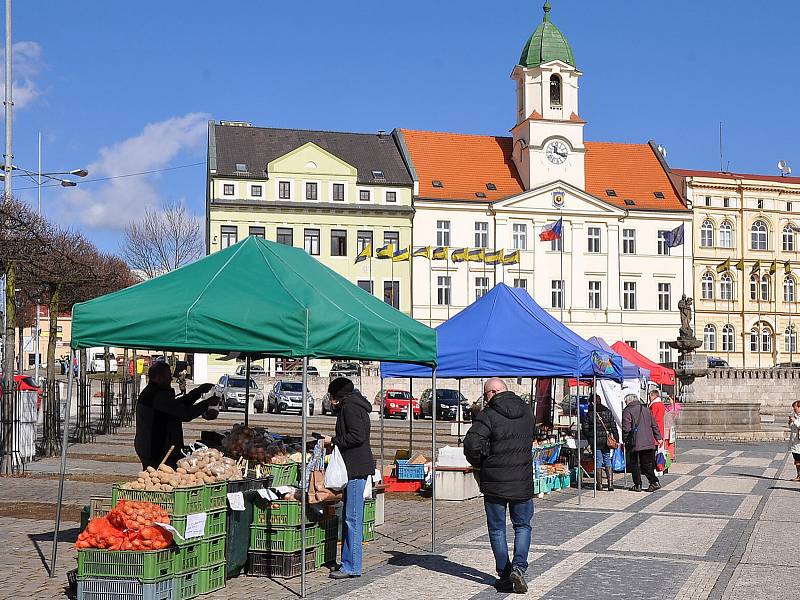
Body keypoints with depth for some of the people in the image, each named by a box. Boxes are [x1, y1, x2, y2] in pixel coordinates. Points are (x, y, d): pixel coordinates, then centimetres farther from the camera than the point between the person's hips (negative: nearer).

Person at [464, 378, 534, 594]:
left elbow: (472, 443, -21)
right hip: (522, 481, 3)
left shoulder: (488, 415, -13)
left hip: (494, 482, -3)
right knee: (523, 526, 16)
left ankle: (504, 576, 10)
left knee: (497, 530, 9)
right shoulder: (526, 412, 5)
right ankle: (519, 567, -2)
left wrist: (478, 463, -4)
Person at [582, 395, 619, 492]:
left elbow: (585, 428, -4)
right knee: (607, 460, 9)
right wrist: (616, 440, 5)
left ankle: (599, 484, 8)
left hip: (595, 441, -2)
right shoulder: (608, 412, 3)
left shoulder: (589, 414, -5)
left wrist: (588, 439, 12)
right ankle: (610, 483, 1)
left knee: (598, 461, 5)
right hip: (606, 441, 2)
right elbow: (613, 427, 2)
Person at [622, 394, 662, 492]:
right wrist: (658, 437, 21)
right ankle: (654, 482, -1)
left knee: (634, 464, 6)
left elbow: (626, 428, -13)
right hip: (648, 442, 6)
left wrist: (625, 440, -3)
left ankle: (637, 485, 7)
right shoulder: (645, 409, 15)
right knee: (647, 464, 11)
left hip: (635, 443, -6)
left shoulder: (627, 411, -5)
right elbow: (654, 425, 16)